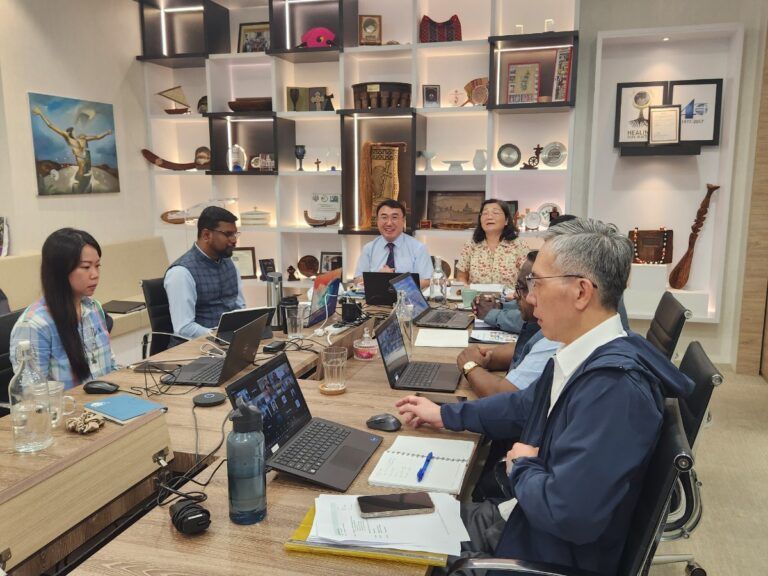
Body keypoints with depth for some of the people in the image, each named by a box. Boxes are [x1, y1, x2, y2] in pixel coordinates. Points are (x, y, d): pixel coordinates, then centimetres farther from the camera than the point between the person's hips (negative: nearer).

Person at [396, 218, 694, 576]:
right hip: (525, 521, 8)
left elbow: (567, 513, -36)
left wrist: (522, 468, -16)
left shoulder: (614, 385, -32)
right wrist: (446, 415, 17)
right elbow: (524, 406, 17)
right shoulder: (583, 357, -1)